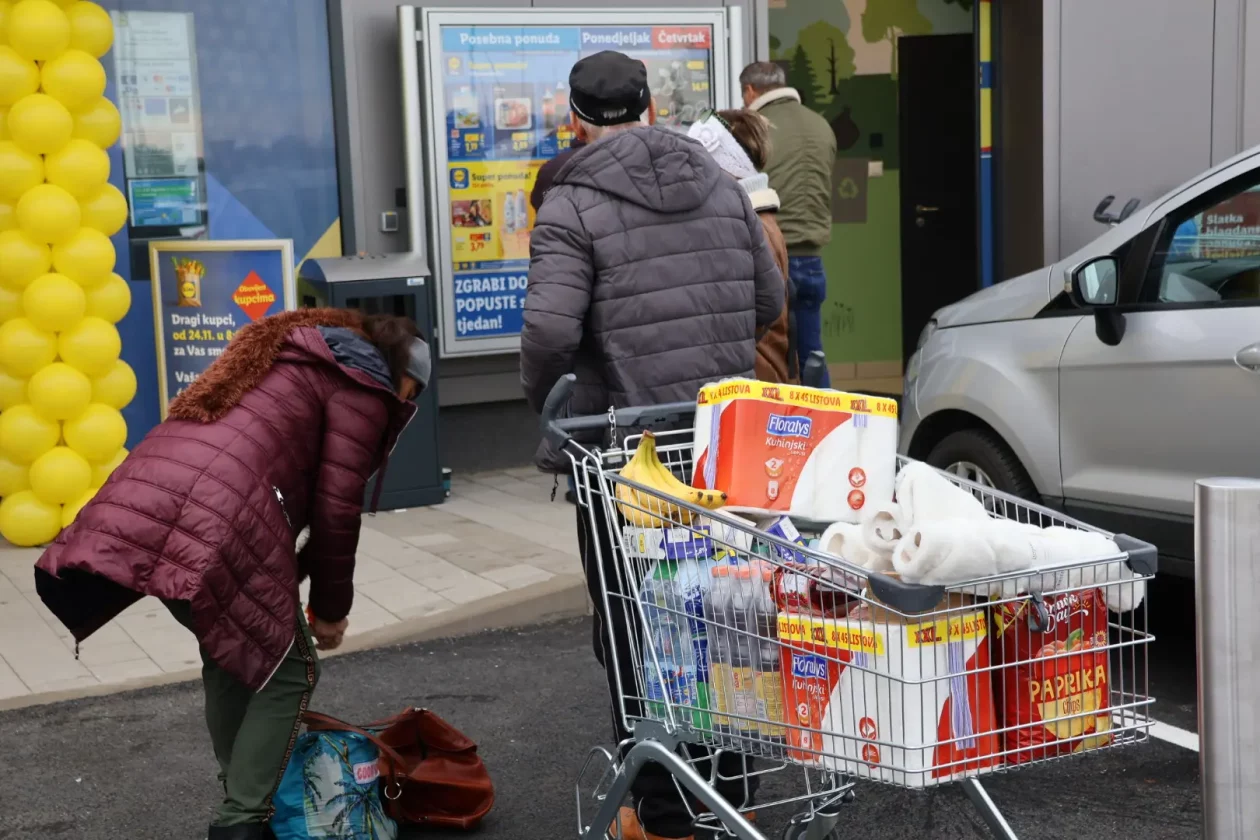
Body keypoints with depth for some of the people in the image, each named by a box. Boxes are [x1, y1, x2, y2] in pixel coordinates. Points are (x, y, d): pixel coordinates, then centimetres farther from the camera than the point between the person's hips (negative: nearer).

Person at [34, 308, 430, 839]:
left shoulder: (288, 356, 35)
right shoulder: (360, 384, 10)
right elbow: (334, 507, 4)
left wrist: (292, 582, 37)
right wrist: (331, 606, 17)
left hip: (135, 509, 8)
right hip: (217, 528, -8)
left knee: (231, 652, 28)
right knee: (286, 672, 10)